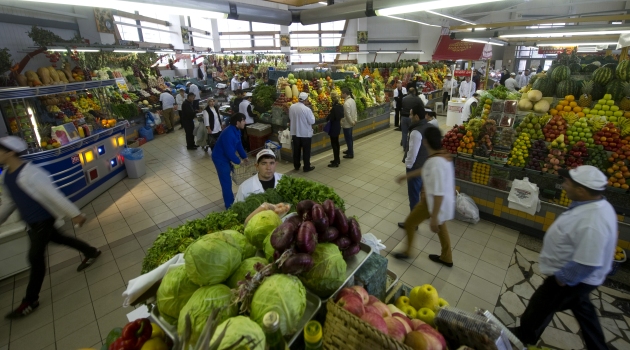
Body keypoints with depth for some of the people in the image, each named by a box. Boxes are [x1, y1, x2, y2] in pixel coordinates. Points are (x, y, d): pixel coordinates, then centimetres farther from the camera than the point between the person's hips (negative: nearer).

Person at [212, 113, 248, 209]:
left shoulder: (237, 130, -1)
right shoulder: (228, 134, -32)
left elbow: (239, 145, 9)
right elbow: (230, 151, -31)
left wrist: (244, 157, 7)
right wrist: (238, 161, -18)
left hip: (227, 156, 10)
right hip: (220, 158, -10)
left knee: (227, 180, 21)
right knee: (226, 182, -3)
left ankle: (231, 201, 37)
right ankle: (229, 206, 8)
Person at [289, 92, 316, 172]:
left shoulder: (291, 107, -4)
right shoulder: (307, 109, -21)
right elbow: (312, 121, -14)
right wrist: (312, 115, 2)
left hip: (295, 132, 5)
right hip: (305, 133, -5)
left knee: (296, 150, 16)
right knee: (306, 151, 7)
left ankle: (296, 166, 27)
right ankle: (307, 167, 15)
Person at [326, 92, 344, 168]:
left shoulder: (334, 107, -22)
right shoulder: (340, 106, 4)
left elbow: (331, 118, -21)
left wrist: (327, 118, -1)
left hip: (333, 127, -9)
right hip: (338, 126, 9)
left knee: (334, 144, -2)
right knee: (336, 143, 18)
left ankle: (336, 162, 4)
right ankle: (337, 159, 30)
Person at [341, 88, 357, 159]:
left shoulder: (346, 103, -25)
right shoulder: (352, 100, 4)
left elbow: (347, 115, -24)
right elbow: (355, 111, 9)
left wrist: (352, 122, -12)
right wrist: (355, 120, 9)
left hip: (347, 124, -9)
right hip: (350, 123, 9)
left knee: (348, 138, 2)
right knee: (350, 137, 21)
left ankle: (350, 154, 12)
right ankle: (350, 150, 37)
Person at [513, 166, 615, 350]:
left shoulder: (592, 224, -38)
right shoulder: (593, 205, -5)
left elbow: (587, 264, -32)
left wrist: (561, 278, -18)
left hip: (572, 278, -8)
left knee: (540, 306, 13)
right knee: (581, 307, 28)